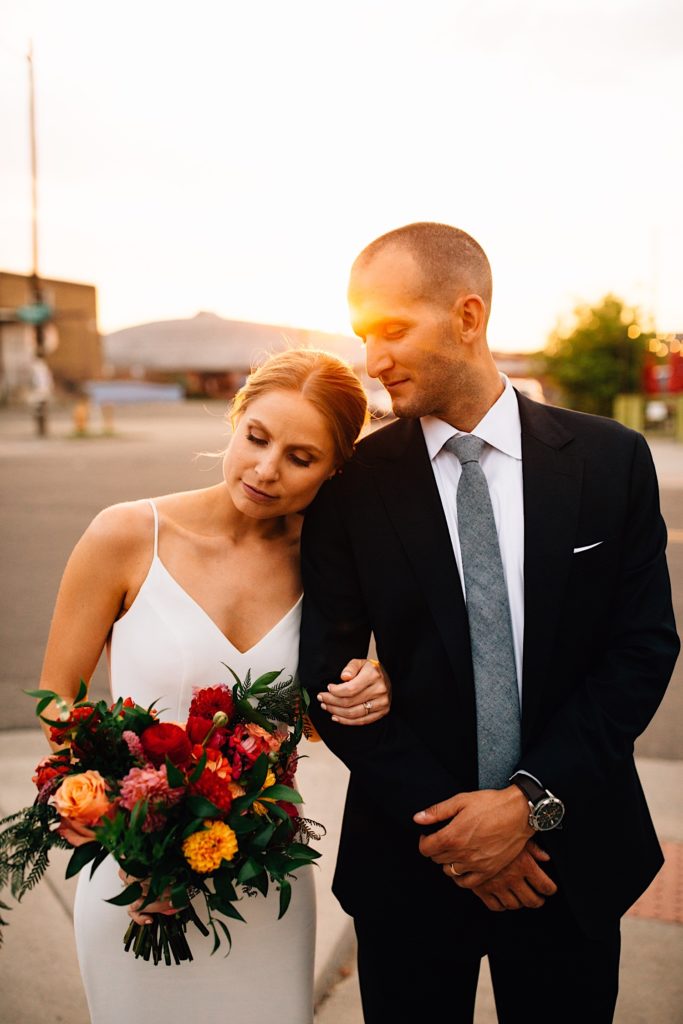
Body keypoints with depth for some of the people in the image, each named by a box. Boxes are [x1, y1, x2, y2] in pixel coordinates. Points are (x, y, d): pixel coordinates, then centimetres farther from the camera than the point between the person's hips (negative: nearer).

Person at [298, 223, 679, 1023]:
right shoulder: (350, 486, -7)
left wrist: (533, 800, -14)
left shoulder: (610, 461, -5)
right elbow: (329, 677, -7)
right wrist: (442, 819, -13)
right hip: (412, 858, 0)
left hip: (571, 852, 1)